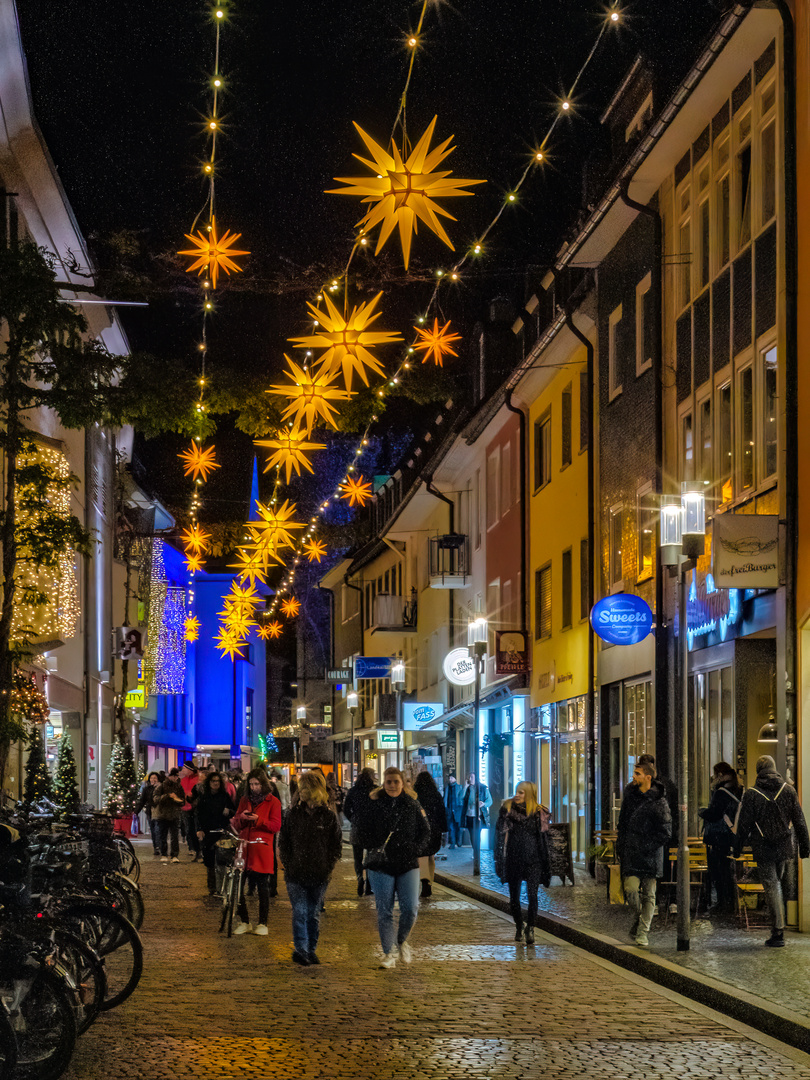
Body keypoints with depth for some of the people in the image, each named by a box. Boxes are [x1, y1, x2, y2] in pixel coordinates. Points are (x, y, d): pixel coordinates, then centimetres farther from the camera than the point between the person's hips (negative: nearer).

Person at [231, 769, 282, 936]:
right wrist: (241, 818, -7)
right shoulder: (245, 800, 15)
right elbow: (236, 826, 15)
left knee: (263, 887, 1)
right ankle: (244, 923, 11)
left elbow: (276, 826, -5)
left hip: (262, 849, -4)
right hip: (243, 849, 4)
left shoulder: (273, 802, 1)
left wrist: (258, 820, -18)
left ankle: (262, 924, 9)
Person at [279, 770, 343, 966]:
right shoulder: (292, 815, 3)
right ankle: (300, 949, -12)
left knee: (314, 914, 8)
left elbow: (337, 846, 6)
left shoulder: (329, 816, 1)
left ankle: (310, 950, 17)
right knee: (299, 912, -9)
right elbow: (283, 843, 8)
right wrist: (289, 865, -1)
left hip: (319, 876, 0)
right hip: (296, 875, 0)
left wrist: (328, 867, -2)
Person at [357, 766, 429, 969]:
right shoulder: (374, 804, 0)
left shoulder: (412, 804, 4)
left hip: (408, 864, 1)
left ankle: (402, 940, 21)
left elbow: (425, 830, 12)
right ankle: (388, 953, 11)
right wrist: (374, 850, -7)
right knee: (384, 911, 0)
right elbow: (363, 830, 4)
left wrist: (416, 850, -2)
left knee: (410, 909, -6)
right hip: (381, 865, -1)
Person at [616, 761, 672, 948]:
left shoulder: (659, 802, -10)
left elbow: (666, 832, -9)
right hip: (630, 852, 3)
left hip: (651, 855, -3)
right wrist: (620, 843, 13)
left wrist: (647, 847, -13)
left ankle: (642, 932, 8)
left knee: (649, 895, 2)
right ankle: (637, 919, 17)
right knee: (631, 890, -9)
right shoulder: (630, 792, 6)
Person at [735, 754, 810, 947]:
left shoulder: (751, 794, -9)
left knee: (771, 887, -2)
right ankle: (777, 927, 25)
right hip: (784, 846, 3)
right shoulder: (788, 790, 0)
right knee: (777, 882, 20)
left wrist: (738, 847, 8)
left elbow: (744, 824, -4)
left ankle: (778, 931, -7)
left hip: (763, 849, -3)